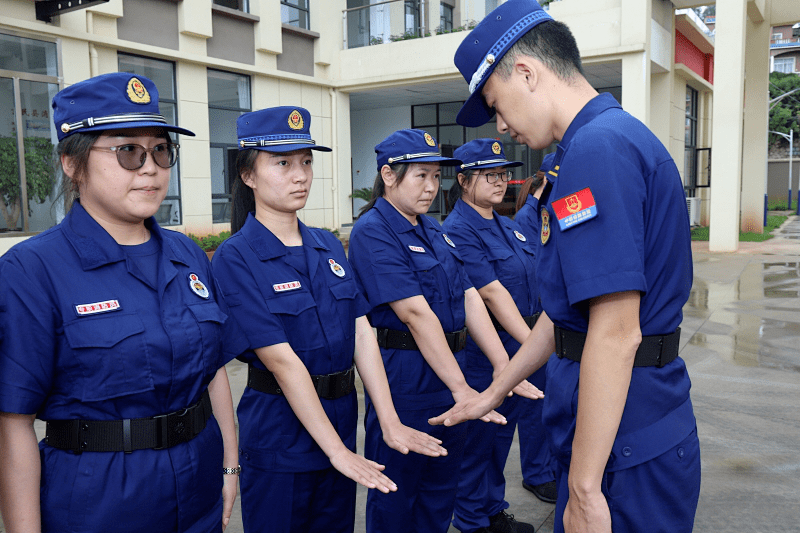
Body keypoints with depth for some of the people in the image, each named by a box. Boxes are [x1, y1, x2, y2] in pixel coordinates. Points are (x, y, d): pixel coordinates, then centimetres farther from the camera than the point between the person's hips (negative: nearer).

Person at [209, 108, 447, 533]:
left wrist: (390, 423, -8)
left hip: (341, 414, 6)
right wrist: (335, 449, -20)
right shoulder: (235, 258, -14)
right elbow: (281, 360, -20)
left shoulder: (329, 246, 5)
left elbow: (362, 333, -1)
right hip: (279, 430, -5)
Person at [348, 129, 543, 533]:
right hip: (404, 376, -7)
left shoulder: (434, 231, 11)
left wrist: (504, 366, -6)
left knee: (441, 492, 20)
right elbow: (415, 312, -21)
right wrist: (461, 387, -24)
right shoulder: (372, 232, -14)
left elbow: (470, 298, 4)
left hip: (448, 370, 8)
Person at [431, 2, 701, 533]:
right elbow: (570, 311, 17)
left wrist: (585, 488, -20)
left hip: (624, 448, -9)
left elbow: (616, 333, -26)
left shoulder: (596, 150, -20)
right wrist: (494, 391, 22)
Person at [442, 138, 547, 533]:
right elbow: (492, 293, -22)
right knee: (479, 435, 7)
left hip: (523, 345, 8)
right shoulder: (458, 230, -16)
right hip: (485, 352, -8)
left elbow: (534, 282, 16)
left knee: (503, 431, 18)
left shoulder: (506, 226, 12)